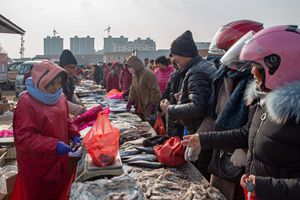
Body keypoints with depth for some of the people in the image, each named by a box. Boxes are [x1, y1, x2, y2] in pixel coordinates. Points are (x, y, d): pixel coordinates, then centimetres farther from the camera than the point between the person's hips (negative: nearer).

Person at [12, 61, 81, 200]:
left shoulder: (59, 96, 1)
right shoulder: (27, 103, -22)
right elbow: (23, 137, -24)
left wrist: (74, 134, -1)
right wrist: (53, 145, -29)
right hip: (37, 166, -6)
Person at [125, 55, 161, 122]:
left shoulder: (148, 74, -17)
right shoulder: (134, 75, 10)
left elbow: (155, 90, -20)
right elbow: (133, 89, 19)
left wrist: (153, 105, -19)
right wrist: (130, 102, 12)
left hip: (149, 107, -8)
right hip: (141, 107, 8)